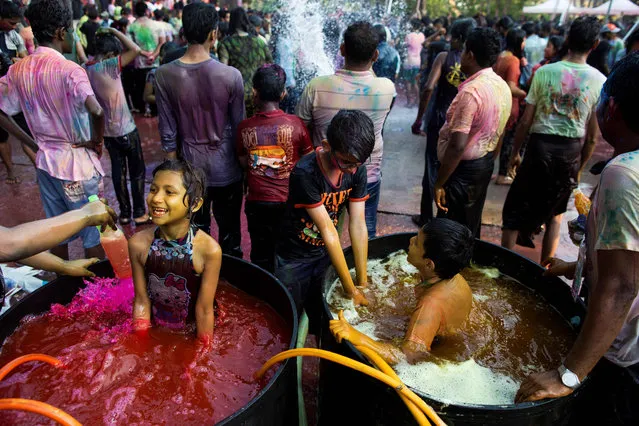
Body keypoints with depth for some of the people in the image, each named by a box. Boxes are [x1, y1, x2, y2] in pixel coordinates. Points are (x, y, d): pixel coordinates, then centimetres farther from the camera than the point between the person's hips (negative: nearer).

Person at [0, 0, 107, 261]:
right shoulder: (69, 70, -19)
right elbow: (96, 112, -34)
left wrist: (33, 143, 11)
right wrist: (97, 141, -17)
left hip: (45, 161, 7)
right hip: (78, 162, -6)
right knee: (92, 232, 9)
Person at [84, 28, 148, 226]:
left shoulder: (86, 70, 1)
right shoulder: (109, 66, -20)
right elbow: (135, 49, -24)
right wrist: (114, 31, -13)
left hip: (106, 130, 6)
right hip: (125, 129, -6)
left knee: (118, 171, 14)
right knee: (137, 171, 7)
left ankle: (124, 213, 20)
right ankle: (139, 213, 13)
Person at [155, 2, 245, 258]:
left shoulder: (165, 75, -9)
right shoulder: (231, 76, -13)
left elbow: (168, 132, -5)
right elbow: (238, 127, -6)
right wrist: (246, 168, 8)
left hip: (191, 169, 2)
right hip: (226, 169, -1)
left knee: (197, 233, 16)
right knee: (229, 233, 14)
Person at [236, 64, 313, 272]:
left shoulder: (244, 127, -8)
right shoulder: (295, 124, -13)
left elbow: (244, 163, 4)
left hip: (257, 202, 1)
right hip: (289, 201, -1)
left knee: (261, 255, 17)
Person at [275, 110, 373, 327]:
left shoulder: (357, 170, -14)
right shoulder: (305, 173, -30)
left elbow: (358, 225, -13)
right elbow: (328, 230, -29)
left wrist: (362, 282, -13)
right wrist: (350, 290, -24)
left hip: (326, 254, 4)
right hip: (294, 259, -4)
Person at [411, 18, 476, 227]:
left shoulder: (444, 57, -7)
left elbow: (429, 88, -18)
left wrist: (419, 118, -11)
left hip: (440, 118, -2)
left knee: (433, 167, 9)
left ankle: (426, 217, 18)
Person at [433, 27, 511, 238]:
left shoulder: (470, 91, -23)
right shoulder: (503, 86, 6)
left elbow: (457, 146, -27)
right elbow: (499, 133, 14)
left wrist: (439, 184, -21)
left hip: (463, 168, -9)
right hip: (486, 165, 9)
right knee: (471, 230, 22)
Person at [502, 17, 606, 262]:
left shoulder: (545, 72, -7)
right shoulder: (599, 81, -4)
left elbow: (525, 121, -7)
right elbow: (593, 136, -1)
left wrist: (515, 152, 6)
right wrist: (581, 166, 13)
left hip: (541, 145, -2)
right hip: (572, 151, 2)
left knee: (515, 209, 10)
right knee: (555, 213, 20)